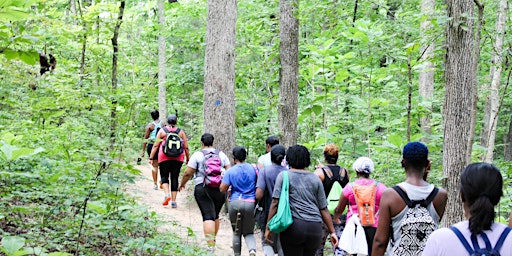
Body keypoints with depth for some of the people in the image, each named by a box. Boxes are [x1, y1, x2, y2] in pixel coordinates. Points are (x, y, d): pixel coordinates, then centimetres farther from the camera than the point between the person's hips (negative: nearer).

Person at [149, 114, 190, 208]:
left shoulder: (162, 131, 5)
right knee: (174, 178, 6)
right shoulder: (181, 132, 8)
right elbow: (186, 147, 7)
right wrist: (188, 159, 15)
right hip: (178, 158, 1)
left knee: (164, 176, 9)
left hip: (164, 158, -1)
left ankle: (167, 194, -15)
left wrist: (151, 158, 2)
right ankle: (173, 201, 4)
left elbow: (155, 146, 1)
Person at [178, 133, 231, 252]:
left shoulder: (197, 155, -3)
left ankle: (210, 245, -16)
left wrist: (182, 184, 12)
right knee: (215, 215, 19)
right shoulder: (222, 155, 8)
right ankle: (213, 240, 29)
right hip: (220, 190, 4)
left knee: (208, 216, -7)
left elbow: (188, 173, -3)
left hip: (203, 189, -4)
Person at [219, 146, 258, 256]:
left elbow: (222, 189, -4)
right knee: (249, 232, 10)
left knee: (236, 233, 14)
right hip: (250, 203, 2)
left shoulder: (230, 171, -3)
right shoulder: (253, 168, 4)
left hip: (235, 203, -1)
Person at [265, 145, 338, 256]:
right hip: (315, 227, 4)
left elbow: (275, 203, -4)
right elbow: (324, 209, 11)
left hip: (294, 226, -3)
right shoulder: (315, 179, 13)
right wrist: (332, 232, 14)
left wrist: (268, 228, 0)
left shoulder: (284, 175, 3)